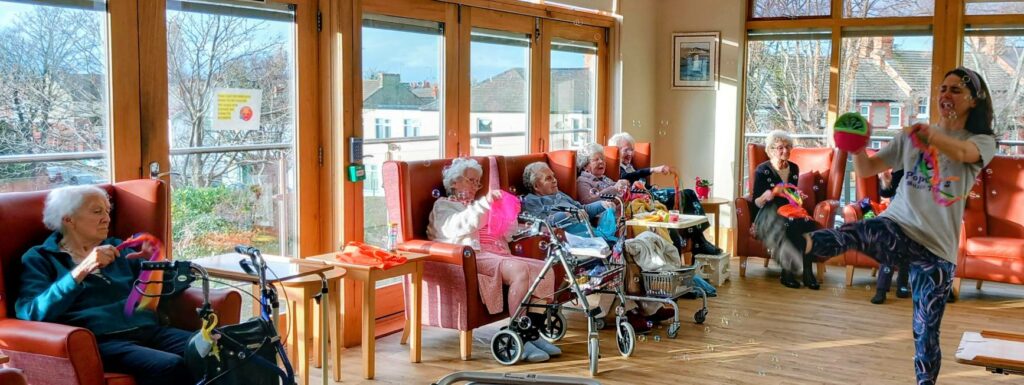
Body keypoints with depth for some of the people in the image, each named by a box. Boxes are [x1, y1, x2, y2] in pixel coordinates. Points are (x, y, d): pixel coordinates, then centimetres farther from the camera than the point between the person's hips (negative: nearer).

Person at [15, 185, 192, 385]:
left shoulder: (115, 247, 22)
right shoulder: (39, 258, 9)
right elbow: (31, 313, -10)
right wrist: (81, 271, -19)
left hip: (147, 329, 5)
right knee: (170, 367, -33)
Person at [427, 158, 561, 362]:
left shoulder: (478, 206, 35)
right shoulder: (443, 205, 15)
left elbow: (506, 235, 29)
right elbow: (457, 227, -10)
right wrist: (484, 203, -21)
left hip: (499, 255, 7)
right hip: (474, 258, -7)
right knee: (520, 271, -33)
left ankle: (534, 334, -23)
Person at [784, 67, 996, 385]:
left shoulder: (983, 141, 3)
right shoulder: (911, 136, 11)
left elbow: (961, 152, -23)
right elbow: (866, 169, 11)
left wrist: (928, 133, -46)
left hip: (936, 248, 0)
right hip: (896, 227, 1)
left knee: (926, 332, 2)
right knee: (858, 233, -35)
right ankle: (804, 243, -65)